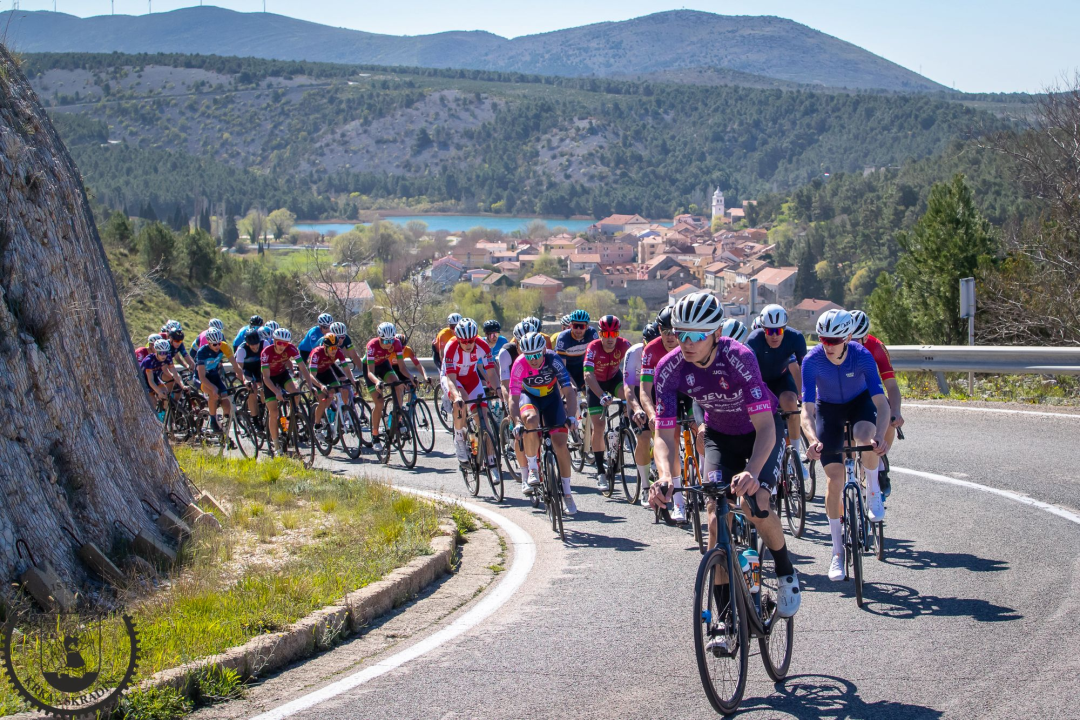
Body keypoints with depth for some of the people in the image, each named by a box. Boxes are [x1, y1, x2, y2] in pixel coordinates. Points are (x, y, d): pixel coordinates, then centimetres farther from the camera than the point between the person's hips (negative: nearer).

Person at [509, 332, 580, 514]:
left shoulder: (553, 360, -28)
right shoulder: (519, 364, -28)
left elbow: (569, 390, -29)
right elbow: (514, 398, -28)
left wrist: (571, 415, -44)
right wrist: (517, 422, -44)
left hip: (551, 397, 1)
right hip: (528, 396, -1)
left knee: (561, 445, -10)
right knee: (530, 420, -36)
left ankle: (567, 494, 4)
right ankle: (533, 468, -16)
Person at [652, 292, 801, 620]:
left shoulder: (739, 357, -35)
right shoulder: (669, 368, -24)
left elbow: (765, 426, -38)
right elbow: (664, 435, -24)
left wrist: (752, 472, -56)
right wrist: (666, 476, -44)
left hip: (760, 430, -3)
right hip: (720, 435, 3)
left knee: (754, 502, -26)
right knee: (717, 517, -12)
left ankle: (786, 573, 3)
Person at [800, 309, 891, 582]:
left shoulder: (862, 356, -29)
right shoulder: (812, 361, -28)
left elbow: (881, 402, -33)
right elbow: (807, 409, -31)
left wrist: (880, 437, -50)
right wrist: (813, 440, -50)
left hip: (859, 402, 0)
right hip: (828, 408, 0)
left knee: (866, 435, -36)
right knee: (835, 477, -9)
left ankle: (873, 492, -7)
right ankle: (838, 551, 2)